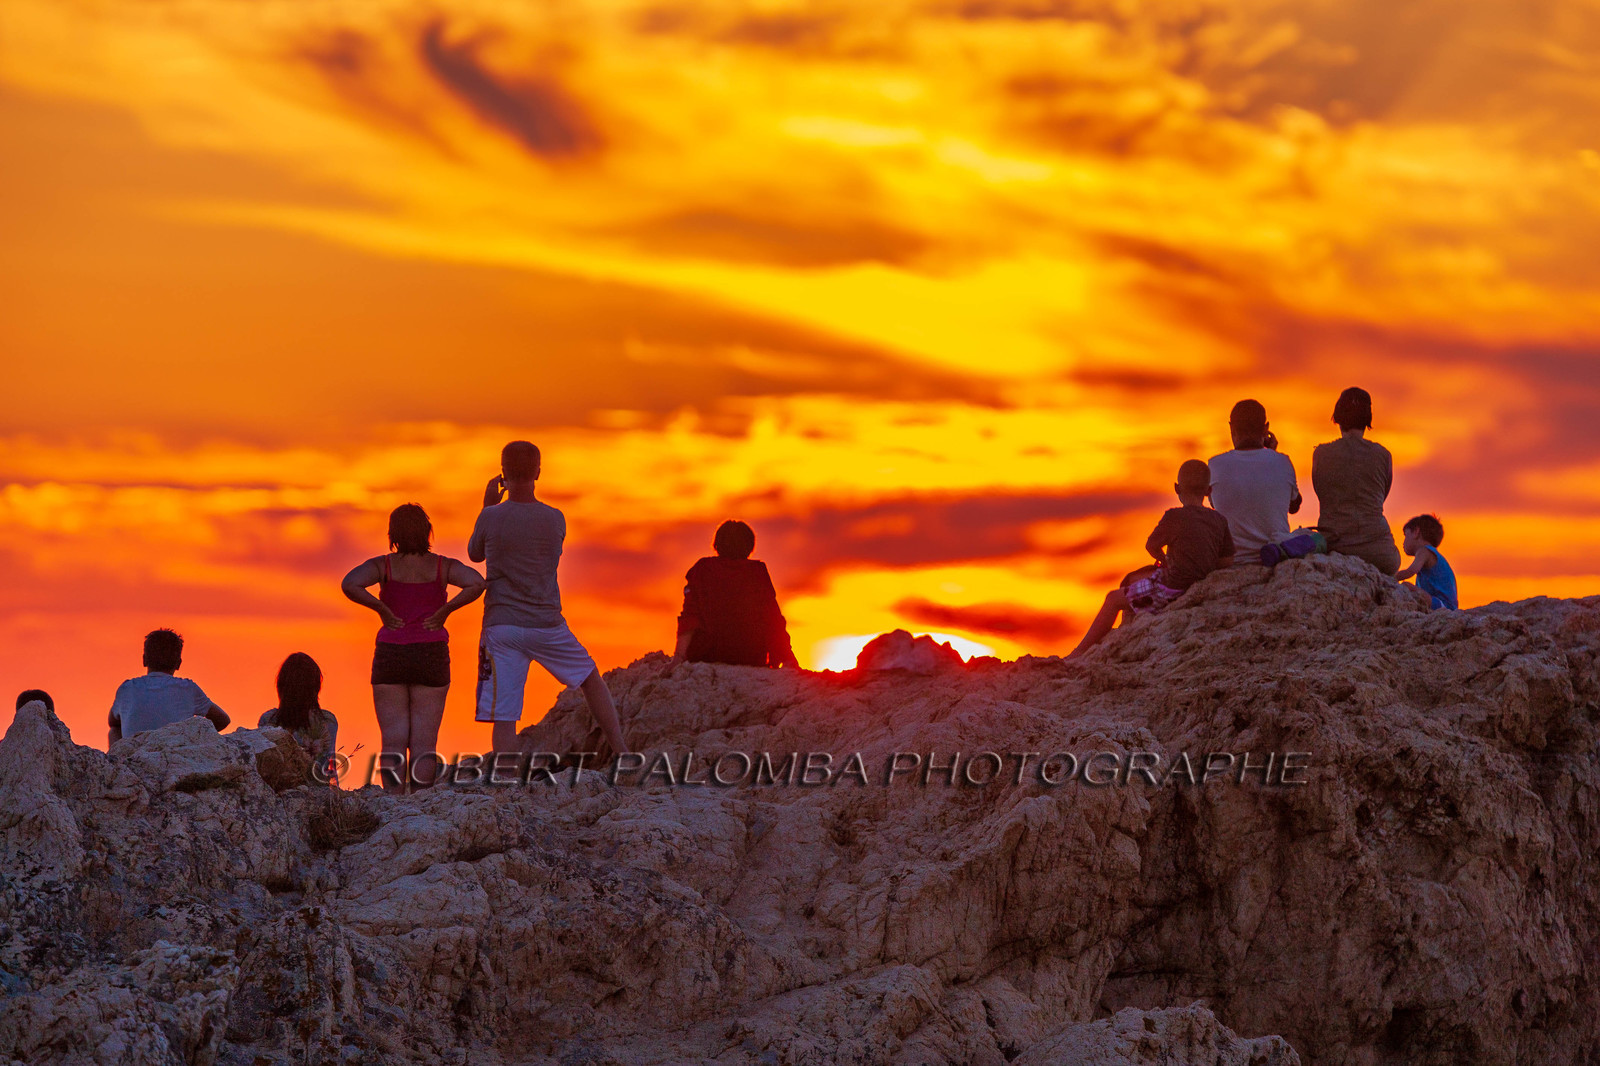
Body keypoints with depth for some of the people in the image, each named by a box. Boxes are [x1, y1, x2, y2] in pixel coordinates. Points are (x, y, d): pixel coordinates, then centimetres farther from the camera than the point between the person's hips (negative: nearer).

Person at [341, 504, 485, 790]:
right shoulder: (444, 566, 0)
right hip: (431, 658, 0)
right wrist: (444, 612, -9)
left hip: (390, 657, 0)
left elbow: (349, 584, -20)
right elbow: (477, 584, -18)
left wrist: (382, 610, -10)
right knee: (424, 743, 3)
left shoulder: (382, 565, -2)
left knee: (393, 742, 2)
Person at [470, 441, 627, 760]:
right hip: (547, 623, 2)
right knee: (592, 680, 23)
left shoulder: (491, 517, -7)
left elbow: (475, 554, 13)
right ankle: (621, 754, 22)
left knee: (503, 718, -3)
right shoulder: (556, 519, -1)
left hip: (502, 626, -2)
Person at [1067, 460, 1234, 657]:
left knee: (1114, 598, 15)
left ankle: (1080, 652, 24)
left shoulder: (1174, 517, -19)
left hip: (1171, 591, -7)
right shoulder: (1220, 521, -2)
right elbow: (1227, 563, 2)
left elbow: (1151, 546, -5)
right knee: (1133, 581, 30)